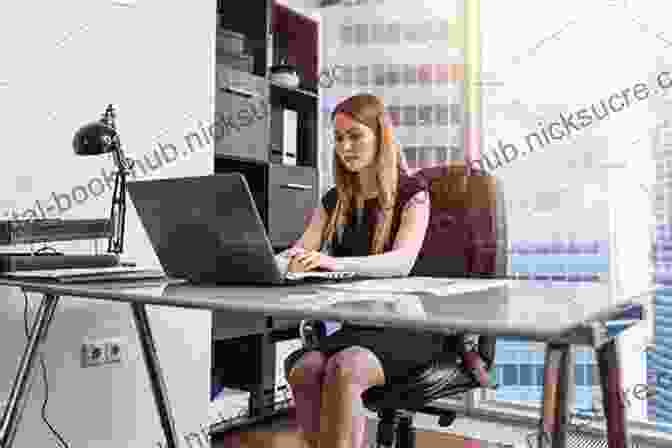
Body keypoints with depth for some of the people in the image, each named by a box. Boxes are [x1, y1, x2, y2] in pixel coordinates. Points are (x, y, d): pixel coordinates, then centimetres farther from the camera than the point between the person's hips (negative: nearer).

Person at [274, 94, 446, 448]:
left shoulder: (412, 194, -6)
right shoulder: (335, 201, 11)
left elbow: (402, 261, -24)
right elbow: (298, 254, 3)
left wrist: (335, 263, -41)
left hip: (411, 328, -4)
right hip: (357, 326, 5)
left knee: (344, 369, -34)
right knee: (303, 369, -26)